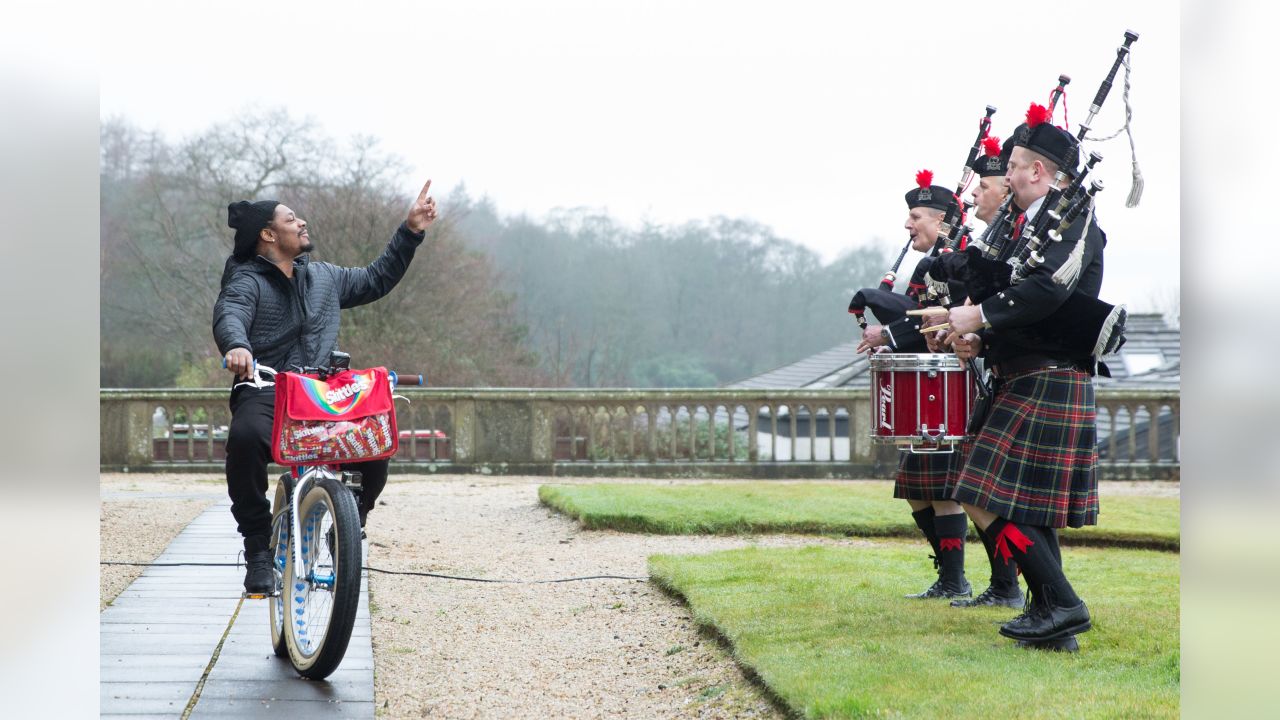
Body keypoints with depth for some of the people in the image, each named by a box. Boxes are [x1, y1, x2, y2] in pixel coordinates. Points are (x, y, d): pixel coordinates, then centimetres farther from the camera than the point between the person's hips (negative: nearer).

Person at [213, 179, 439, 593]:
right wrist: (236, 346, -44)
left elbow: (376, 280, 34)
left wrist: (411, 231, 28)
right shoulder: (247, 281, 2)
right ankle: (258, 547, -20)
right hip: (263, 394, -4)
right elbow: (229, 315, -20)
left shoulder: (323, 277, 23)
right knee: (246, 437, -39)